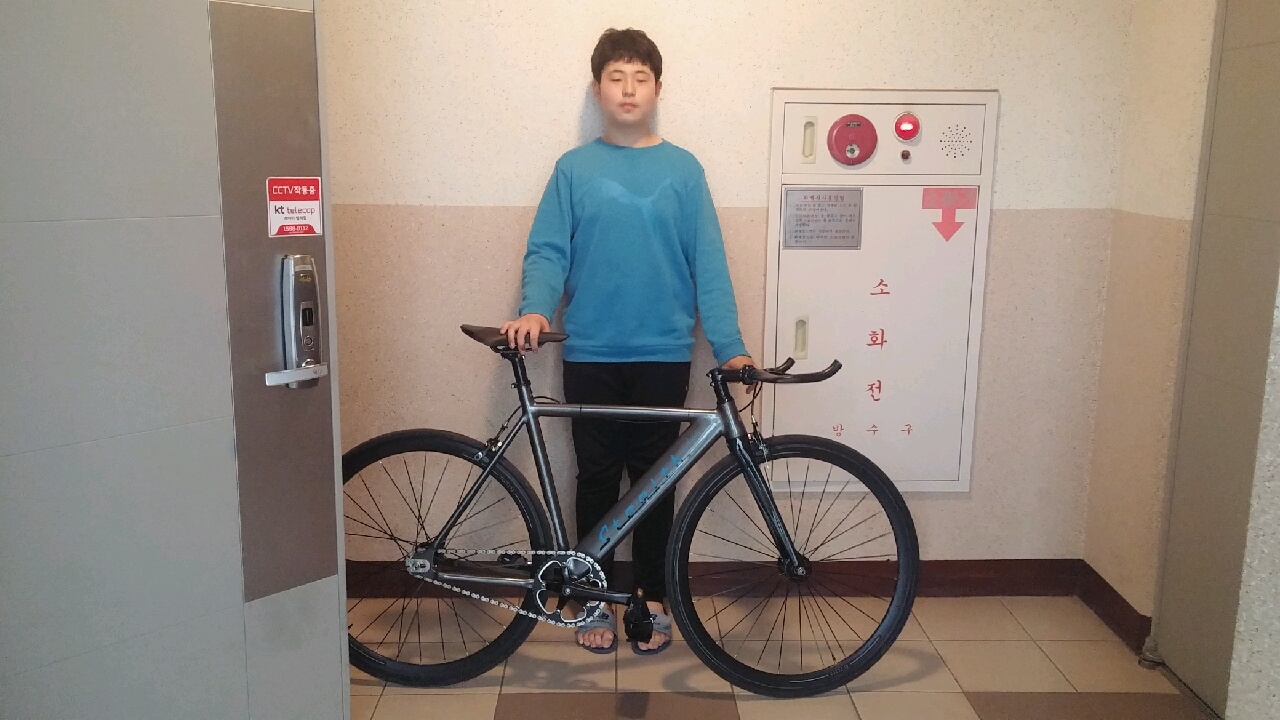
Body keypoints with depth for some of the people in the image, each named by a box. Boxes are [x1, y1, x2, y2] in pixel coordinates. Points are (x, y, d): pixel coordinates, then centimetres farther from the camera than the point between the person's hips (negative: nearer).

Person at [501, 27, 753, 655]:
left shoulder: (683, 169, 4)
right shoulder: (574, 169, 4)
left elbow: (708, 265, -1)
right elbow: (547, 251, -2)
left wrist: (730, 347, -9)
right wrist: (535, 309, -21)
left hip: (663, 353, 0)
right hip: (590, 355, 0)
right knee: (597, 477, 9)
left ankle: (652, 598, 26)